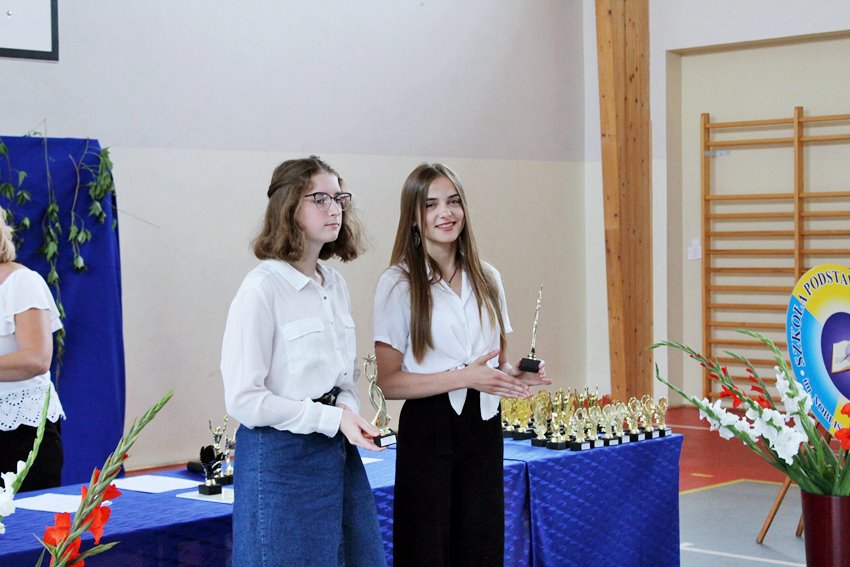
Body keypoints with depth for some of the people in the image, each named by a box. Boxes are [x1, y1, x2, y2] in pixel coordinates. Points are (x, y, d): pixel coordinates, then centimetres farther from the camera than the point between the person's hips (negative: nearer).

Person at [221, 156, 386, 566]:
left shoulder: (335, 284, 8)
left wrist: (349, 409, -1)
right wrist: (332, 419, -19)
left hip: (339, 452, 7)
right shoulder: (263, 288, -14)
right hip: (282, 455, -7)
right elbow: (243, 399, -17)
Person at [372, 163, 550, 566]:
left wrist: (517, 374, -2)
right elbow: (389, 382, -11)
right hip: (429, 430, -5)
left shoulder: (487, 279, 10)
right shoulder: (398, 283, -7)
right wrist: (464, 377, -19)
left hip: (484, 429, 5)